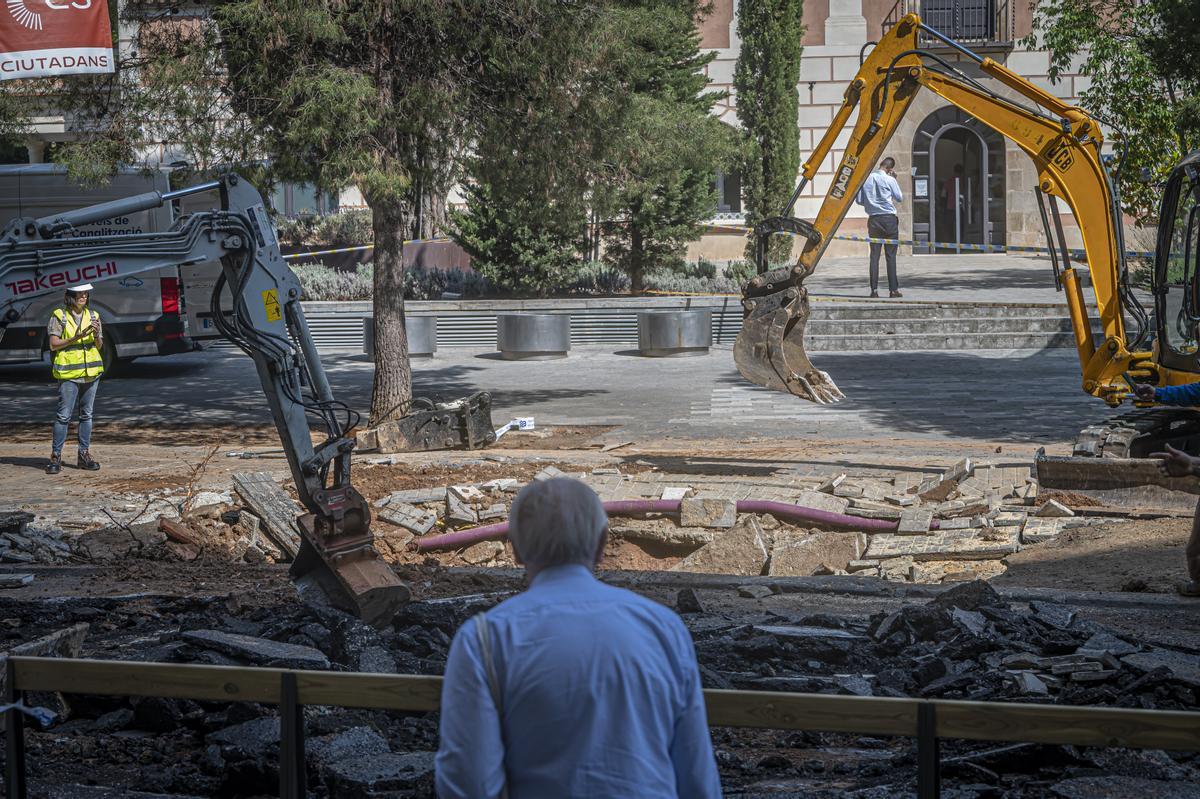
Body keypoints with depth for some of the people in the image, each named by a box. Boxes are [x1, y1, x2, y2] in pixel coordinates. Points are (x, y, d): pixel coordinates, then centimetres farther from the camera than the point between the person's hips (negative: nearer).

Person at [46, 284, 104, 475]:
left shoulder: (93, 316, 8)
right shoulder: (59, 316, -4)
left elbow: (99, 346, 10)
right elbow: (53, 345, -8)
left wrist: (96, 334, -12)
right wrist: (75, 338, -19)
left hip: (91, 371, 4)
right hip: (69, 372, -4)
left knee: (86, 414, 8)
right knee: (64, 415, -6)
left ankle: (84, 455, 13)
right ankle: (56, 457, -2)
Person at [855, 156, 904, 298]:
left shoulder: (866, 179, 3)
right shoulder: (889, 180, -7)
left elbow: (858, 200, 7)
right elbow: (900, 198, 5)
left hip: (873, 219, 3)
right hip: (889, 218, -3)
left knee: (874, 255, 4)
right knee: (891, 255, 0)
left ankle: (874, 289, 0)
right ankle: (893, 289, -1)